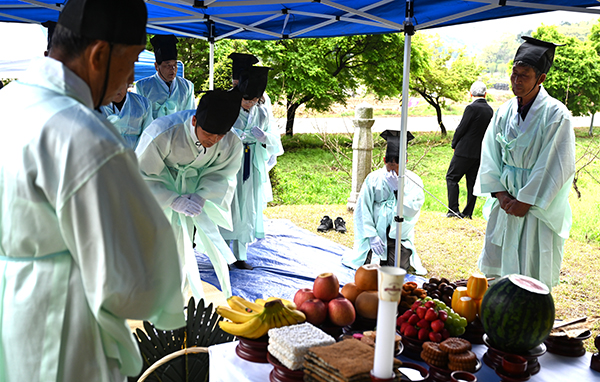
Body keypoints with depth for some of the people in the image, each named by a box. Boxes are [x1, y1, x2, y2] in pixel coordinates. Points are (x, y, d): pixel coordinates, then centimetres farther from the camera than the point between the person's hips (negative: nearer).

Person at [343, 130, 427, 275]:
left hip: (400, 237, 1)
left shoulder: (414, 181, -2)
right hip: (376, 234, 0)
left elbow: (411, 211, -12)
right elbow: (362, 210, -4)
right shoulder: (373, 179, -3)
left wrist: (397, 188, -19)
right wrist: (371, 236, -12)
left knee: (401, 266, -16)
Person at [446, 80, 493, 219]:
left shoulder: (472, 108, -14)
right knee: (472, 182, 10)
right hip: (480, 152, 7)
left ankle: (453, 210, -2)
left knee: (452, 177, 3)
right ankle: (468, 213, 13)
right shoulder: (490, 110, 7)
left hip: (465, 150, -7)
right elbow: (486, 130, 13)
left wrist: (454, 144, 5)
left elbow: (461, 128, -12)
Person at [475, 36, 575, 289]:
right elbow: (490, 156, 6)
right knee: (496, 268, 12)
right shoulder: (504, 112, 4)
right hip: (506, 202, 5)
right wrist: (501, 194, -5)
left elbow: (555, 166, -14)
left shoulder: (555, 114, -12)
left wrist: (526, 201, -14)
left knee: (531, 276, 1)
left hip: (538, 206, -5)